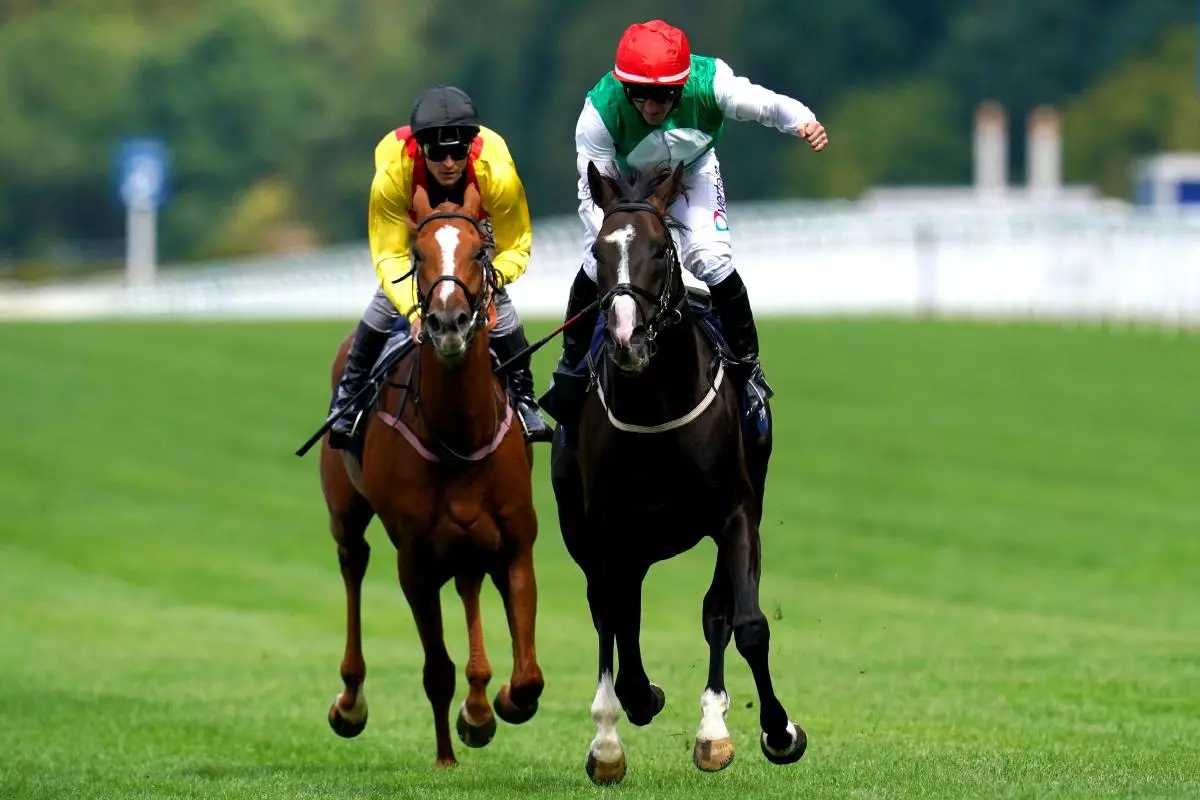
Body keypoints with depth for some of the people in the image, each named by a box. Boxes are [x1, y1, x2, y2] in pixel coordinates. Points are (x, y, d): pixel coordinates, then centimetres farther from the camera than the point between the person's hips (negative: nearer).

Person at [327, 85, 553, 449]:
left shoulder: (498, 174, -42)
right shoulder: (391, 175, -44)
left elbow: (516, 247, -28)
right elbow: (388, 254, -37)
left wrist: (494, 276, -51)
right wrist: (413, 309, -54)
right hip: (411, 227, 0)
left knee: (497, 306, -10)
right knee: (387, 302, -11)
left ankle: (522, 398, 11)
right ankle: (349, 396, 9)